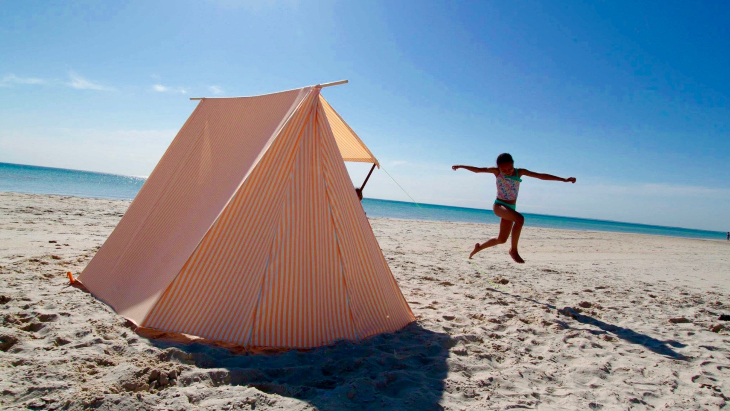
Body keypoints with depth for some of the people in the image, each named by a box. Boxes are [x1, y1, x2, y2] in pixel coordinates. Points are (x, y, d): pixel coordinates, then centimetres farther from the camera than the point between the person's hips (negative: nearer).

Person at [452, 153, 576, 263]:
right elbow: (478, 169, -1)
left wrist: (564, 179, -1)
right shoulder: (497, 172, -4)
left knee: (502, 239, 9)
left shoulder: (520, 172, 1)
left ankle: (479, 247, 33)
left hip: (511, 208, 5)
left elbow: (541, 176, 0)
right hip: (499, 205, -5)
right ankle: (513, 250, -20)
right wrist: (461, 166, -7)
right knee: (520, 219, -33)